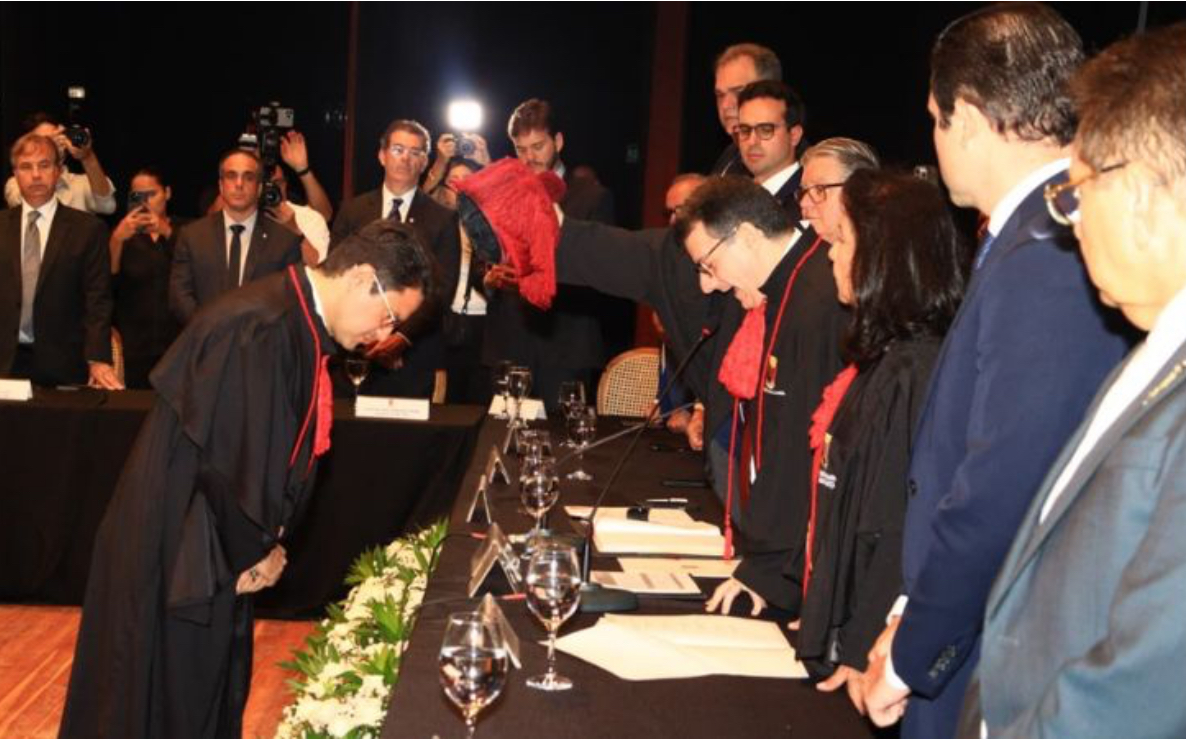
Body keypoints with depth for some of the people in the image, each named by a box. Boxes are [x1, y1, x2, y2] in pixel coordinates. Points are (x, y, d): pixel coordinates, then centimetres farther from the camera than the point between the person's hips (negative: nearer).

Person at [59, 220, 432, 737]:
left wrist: (262, 545, 4)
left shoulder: (300, 325, 4)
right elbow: (226, 461, -26)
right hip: (174, 558, -9)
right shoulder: (259, 329, -27)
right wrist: (254, 552, -10)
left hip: (215, 554, 9)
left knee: (210, 697, 21)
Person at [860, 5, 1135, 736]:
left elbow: (1001, 492, -25)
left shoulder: (1043, 259, -23)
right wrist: (913, 615, 11)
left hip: (998, 675, -8)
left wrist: (908, 655, -12)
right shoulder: (1062, 237, 5)